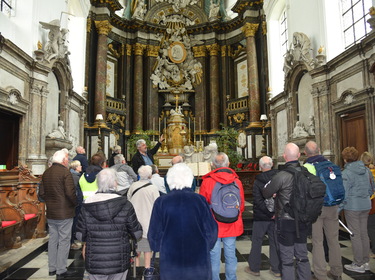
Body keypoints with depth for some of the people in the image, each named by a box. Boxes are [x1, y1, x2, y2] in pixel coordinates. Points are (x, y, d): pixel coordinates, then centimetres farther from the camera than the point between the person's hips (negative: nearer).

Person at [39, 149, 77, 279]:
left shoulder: (46, 172, 6)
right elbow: (70, 193, -22)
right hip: (64, 213, -7)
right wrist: (76, 203, -5)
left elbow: (41, 193, 10)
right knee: (64, 241, 3)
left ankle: (52, 268, 28)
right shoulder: (65, 172, -17)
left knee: (53, 239, 17)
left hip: (50, 213, 8)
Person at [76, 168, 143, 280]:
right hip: (119, 262, -1)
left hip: (94, 263, 2)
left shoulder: (87, 205, -8)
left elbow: (80, 235, -1)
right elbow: (136, 234, -7)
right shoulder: (125, 205, -13)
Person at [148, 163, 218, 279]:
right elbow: (211, 230, -5)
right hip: (198, 260, 0)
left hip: (170, 264, 0)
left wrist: (158, 247, 15)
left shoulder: (161, 202, -11)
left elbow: (154, 234, -5)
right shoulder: (199, 200, -10)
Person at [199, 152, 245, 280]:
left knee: (214, 256, 11)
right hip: (232, 226, 2)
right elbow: (241, 205, 2)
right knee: (230, 254, 16)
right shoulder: (237, 181, -7)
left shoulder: (207, 181, -15)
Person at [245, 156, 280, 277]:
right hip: (276, 216, 4)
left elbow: (258, 201, -20)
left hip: (261, 217, -4)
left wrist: (270, 213, -12)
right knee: (275, 242, 15)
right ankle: (276, 269, 24)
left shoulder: (258, 181, -14)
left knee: (257, 242, 10)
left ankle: (254, 268, 20)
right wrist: (275, 213, -1)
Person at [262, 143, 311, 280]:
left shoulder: (281, 176, -21)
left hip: (286, 222, -5)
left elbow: (265, 194, -8)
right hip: (303, 221, 6)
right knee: (302, 255, 20)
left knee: (287, 259, 7)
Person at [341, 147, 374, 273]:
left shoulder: (346, 173, -16)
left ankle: (358, 264, 12)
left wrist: (338, 209, -10)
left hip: (352, 207, -7)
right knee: (364, 233, 15)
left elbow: (344, 194, -17)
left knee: (355, 235, 2)